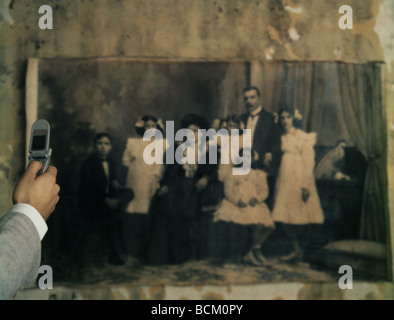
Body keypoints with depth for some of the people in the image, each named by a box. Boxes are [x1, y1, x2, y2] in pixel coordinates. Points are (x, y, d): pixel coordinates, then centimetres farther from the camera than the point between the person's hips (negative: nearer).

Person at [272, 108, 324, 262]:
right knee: (285, 217, 2)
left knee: (299, 217, -5)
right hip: (284, 180, 6)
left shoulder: (303, 137, -3)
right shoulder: (282, 138, 15)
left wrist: (306, 186, -15)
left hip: (299, 180, -6)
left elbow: (309, 162, -8)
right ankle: (297, 250, 11)